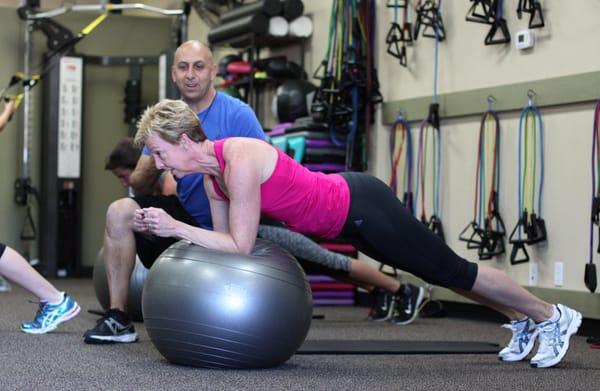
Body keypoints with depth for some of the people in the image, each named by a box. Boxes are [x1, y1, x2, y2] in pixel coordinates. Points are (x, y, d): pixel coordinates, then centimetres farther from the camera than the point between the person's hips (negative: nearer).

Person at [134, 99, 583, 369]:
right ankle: (523, 320, 44)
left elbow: (240, 246, -29)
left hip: (362, 207, -8)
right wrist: (168, 226, -6)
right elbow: (224, 238, 5)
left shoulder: (240, 162, -30)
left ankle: (551, 315, 28)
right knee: (441, 273, 24)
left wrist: (175, 228, -28)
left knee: (452, 271, 9)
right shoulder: (211, 172, -3)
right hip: (343, 212, 9)